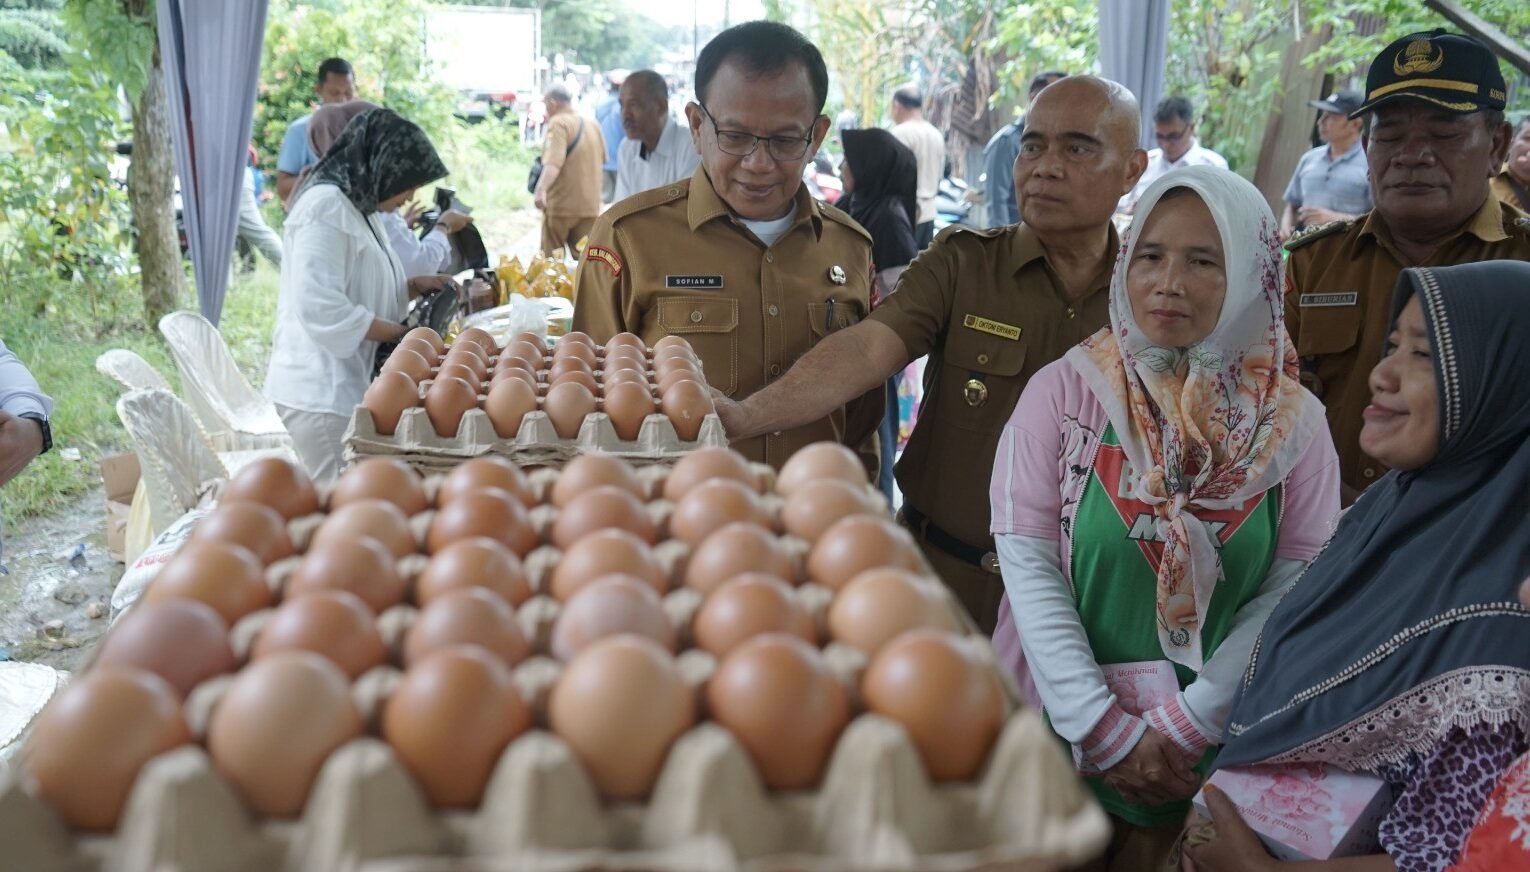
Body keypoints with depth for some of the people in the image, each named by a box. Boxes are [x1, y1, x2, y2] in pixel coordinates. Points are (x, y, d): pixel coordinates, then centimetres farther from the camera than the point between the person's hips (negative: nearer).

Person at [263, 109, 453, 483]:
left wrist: (412, 287, 9)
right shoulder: (325, 207, -16)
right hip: (321, 391, -9)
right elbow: (320, 309, -24)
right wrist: (399, 332, -18)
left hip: (347, 384, 9)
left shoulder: (359, 206, 15)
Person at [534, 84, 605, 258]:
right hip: (590, 206, 6)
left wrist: (541, 188, -40)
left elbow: (554, 161, -27)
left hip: (560, 205, -6)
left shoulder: (558, 123, -11)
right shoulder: (593, 125, 10)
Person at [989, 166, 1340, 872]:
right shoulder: (1063, 389, -10)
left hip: (1214, 747, 1)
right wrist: (1104, 727, -15)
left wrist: (1185, 724, -13)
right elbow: (1027, 559, -13)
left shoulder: (1294, 420, -5)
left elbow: (1297, 585, -6)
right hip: (1061, 729, -1)